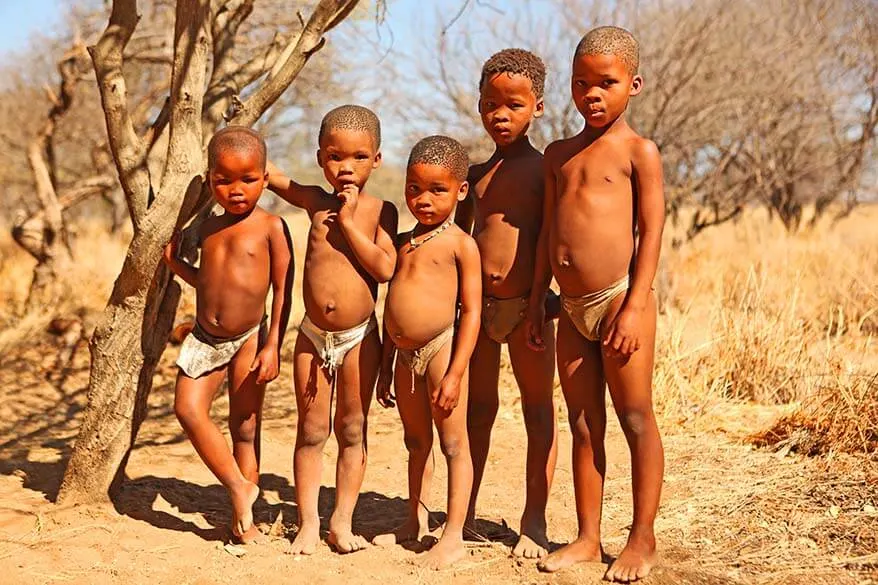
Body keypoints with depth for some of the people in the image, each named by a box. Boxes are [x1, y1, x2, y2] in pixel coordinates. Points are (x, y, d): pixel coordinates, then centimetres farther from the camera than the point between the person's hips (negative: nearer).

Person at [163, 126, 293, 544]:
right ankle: (239, 487, 2)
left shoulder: (270, 227, -9)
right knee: (188, 408, -9)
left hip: (249, 338, -5)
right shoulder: (207, 229, 7)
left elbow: (283, 290, -10)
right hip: (205, 337, 5)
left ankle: (242, 518, 12)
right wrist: (175, 262, 7)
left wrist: (272, 345, -14)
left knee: (245, 426, 2)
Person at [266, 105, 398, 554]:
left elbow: (385, 268, -18)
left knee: (352, 431, 7)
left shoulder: (380, 211, -5)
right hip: (313, 335, 2)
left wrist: (348, 221, -17)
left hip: (359, 336, -2)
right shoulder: (316, 202, 3)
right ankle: (308, 523, 15)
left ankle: (342, 522, 16)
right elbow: (273, 177, 18)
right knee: (311, 431, 7)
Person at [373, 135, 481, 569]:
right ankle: (416, 521, 32)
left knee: (454, 443, 0)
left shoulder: (460, 244, -7)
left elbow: (471, 311, -11)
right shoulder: (402, 243, 13)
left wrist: (455, 373, -17)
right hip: (405, 354, 7)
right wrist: (385, 369, 18)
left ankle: (454, 535, 6)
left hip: (441, 350, -7)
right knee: (416, 442, 19)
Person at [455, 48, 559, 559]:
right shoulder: (475, 175, 14)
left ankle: (534, 522, 12)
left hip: (527, 305, -4)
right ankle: (463, 512, 21)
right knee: (478, 409, 12)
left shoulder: (545, 169, -1)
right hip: (478, 305, 4)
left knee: (539, 410, 5)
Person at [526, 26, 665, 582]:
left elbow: (651, 231, -8)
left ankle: (643, 538, 14)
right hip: (573, 308, 6)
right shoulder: (559, 154, 15)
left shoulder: (638, 151, -3)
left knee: (636, 420, 2)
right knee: (584, 426, 11)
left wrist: (634, 307, -15)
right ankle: (588, 537, 20)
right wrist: (537, 302, 12)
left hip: (620, 301, -6)